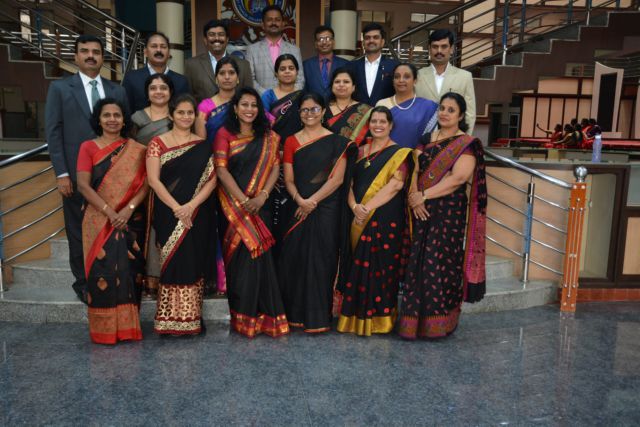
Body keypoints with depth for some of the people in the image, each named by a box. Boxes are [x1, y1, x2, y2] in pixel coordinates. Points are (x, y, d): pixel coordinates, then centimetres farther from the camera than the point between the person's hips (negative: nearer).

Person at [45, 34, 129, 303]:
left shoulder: (117, 91, 11)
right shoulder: (60, 88, 5)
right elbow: (53, 132, 0)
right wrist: (61, 173, -8)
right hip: (77, 174, -1)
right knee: (79, 232, 8)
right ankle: (83, 283, 22)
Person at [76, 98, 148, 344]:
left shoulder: (136, 149, 7)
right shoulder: (88, 147, 3)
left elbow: (145, 184, 0)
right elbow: (83, 185, -6)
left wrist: (128, 209, -16)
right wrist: (109, 211, -16)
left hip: (131, 221, 1)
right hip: (100, 221, -1)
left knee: (129, 272, 1)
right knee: (103, 273, -5)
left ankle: (127, 327, 13)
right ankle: (104, 330, 7)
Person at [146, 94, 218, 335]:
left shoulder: (202, 146, 9)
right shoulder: (158, 143, 4)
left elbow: (211, 179, 0)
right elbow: (153, 180, -5)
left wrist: (191, 206, -13)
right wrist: (176, 208, -13)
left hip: (197, 215, 2)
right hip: (168, 214, -1)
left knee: (194, 265, 3)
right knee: (172, 263, -2)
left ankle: (191, 320, 13)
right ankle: (170, 321, 7)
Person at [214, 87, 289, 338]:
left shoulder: (269, 136, 12)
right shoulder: (225, 134, 5)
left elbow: (275, 168, 3)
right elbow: (221, 170, -5)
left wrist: (262, 196, -13)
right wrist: (243, 200, -16)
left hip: (260, 205, 2)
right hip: (233, 206, -1)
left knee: (258, 254, -3)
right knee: (240, 257, -1)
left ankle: (262, 315, 7)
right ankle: (241, 317, 9)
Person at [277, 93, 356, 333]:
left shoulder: (336, 142, 2)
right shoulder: (291, 141, 10)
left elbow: (337, 179, -6)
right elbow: (288, 179, 4)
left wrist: (312, 202, -13)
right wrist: (300, 200, -14)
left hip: (326, 210, -2)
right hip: (298, 208, 2)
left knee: (321, 260, 0)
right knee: (294, 258, 2)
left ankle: (318, 317, 11)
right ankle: (295, 314, 16)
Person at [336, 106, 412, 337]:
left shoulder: (399, 153, 1)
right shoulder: (360, 151, 16)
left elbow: (395, 185, -11)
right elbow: (350, 182, 9)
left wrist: (368, 207, -16)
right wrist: (355, 206, -10)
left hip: (386, 219, -5)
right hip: (358, 219, 5)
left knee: (380, 266, -5)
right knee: (356, 265, 6)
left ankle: (378, 319, 7)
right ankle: (356, 317, 17)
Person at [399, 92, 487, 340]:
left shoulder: (467, 144, -2)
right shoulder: (426, 139, 16)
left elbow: (458, 178, -14)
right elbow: (414, 170, 7)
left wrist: (424, 195, -15)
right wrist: (414, 196, -10)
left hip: (449, 212, -5)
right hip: (421, 211, 6)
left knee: (440, 264, -4)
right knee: (416, 263, 6)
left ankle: (438, 322, 8)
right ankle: (414, 320, 16)